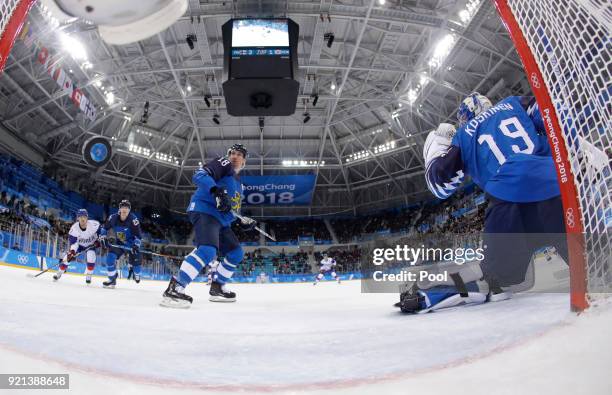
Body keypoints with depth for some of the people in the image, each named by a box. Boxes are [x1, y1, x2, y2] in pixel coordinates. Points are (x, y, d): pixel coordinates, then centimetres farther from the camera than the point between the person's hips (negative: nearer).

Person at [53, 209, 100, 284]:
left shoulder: (94, 224, -29)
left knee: (91, 256, -26)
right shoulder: (74, 228, -26)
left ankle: (88, 276, -8)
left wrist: (98, 240, -9)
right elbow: (73, 242, -27)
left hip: (91, 244, -1)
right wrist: (72, 251, -42)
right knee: (68, 257, -10)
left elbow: (100, 229, -7)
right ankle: (59, 273, 13)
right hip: (79, 244, 1)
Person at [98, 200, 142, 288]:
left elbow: (138, 235, -21)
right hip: (119, 243, 3)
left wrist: (136, 246, -32)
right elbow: (105, 227, 6)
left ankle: (137, 275, 28)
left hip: (131, 244, -3)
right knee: (110, 257, -14)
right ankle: (112, 280, -1)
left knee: (135, 260, -8)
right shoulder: (113, 218, -12)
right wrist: (103, 238, -4)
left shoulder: (133, 220, -22)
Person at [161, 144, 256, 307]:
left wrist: (244, 221, 18)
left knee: (236, 253, 12)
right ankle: (174, 288, -30)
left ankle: (216, 288, 21)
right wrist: (217, 190, -33)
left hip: (220, 220, 10)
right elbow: (200, 175, -17)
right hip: (204, 211, -10)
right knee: (208, 250, -30)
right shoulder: (224, 164, 0)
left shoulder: (237, 182, 27)